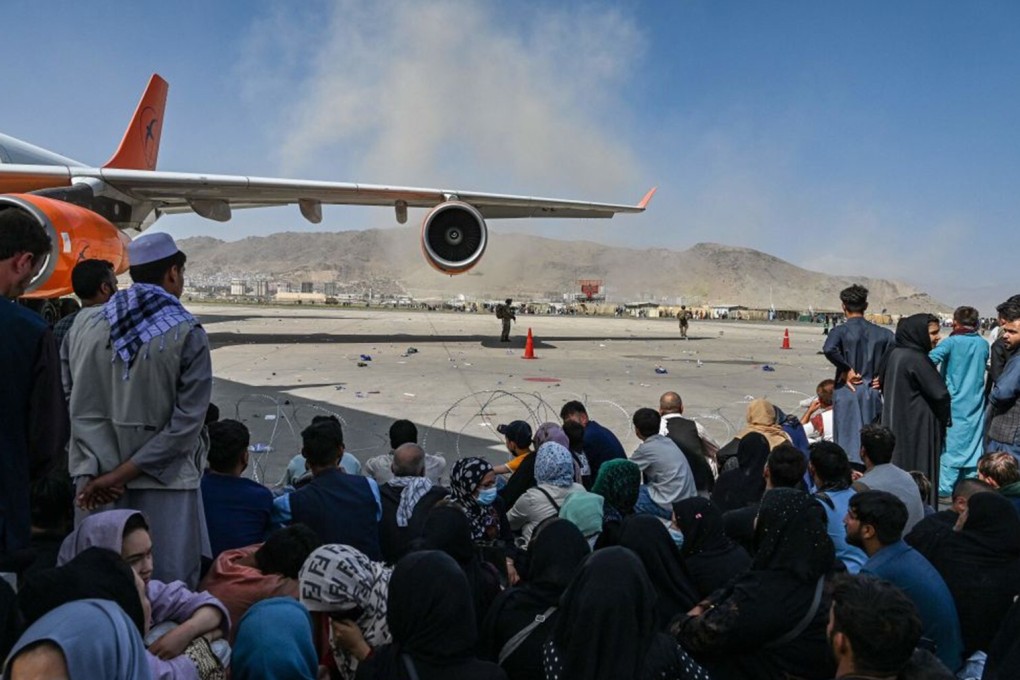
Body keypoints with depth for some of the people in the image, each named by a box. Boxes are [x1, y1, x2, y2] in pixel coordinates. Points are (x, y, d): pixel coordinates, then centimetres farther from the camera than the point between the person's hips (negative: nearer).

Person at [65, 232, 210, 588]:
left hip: (97, 481, 4)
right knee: (168, 587, 5)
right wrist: (123, 473, -9)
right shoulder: (187, 333, -9)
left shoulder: (86, 324, 2)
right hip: (164, 480, -4)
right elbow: (187, 421, -13)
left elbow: (82, 408, -2)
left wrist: (99, 473, -6)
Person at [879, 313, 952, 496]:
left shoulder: (893, 354, 5)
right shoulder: (916, 359, -20)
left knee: (897, 467, 15)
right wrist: (945, 419, 0)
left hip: (894, 424, 8)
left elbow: (883, 385, 17)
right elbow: (940, 393, -19)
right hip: (918, 429, -8)